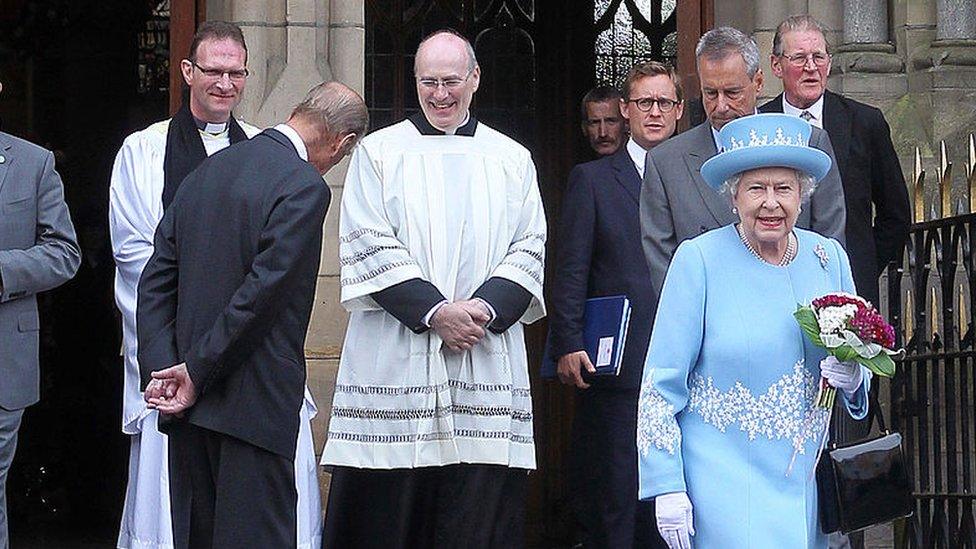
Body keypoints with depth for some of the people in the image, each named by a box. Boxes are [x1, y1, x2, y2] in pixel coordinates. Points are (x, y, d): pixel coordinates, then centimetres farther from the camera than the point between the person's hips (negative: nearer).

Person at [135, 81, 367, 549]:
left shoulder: (207, 171, 13)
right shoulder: (304, 187, -12)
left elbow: (157, 278, 10)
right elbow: (262, 291, -18)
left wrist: (159, 368, 2)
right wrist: (197, 372, -11)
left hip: (188, 402, 7)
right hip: (255, 403, -7)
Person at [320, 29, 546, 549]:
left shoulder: (512, 160, 14)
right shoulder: (379, 151, 7)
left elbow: (529, 251, 8)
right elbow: (367, 247, -2)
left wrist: (486, 308, -10)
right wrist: (435, 311, -13)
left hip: (488, 365, 2)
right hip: (395, 364, -2)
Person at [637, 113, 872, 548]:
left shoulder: (829, 258, 6)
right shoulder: (699, 260, -6)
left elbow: (856, 368, 17)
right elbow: (662, 385, -6)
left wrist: (852, 379, -7)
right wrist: (666, 487, -11)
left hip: (805, 483, 4)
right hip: (722, 479, -4)